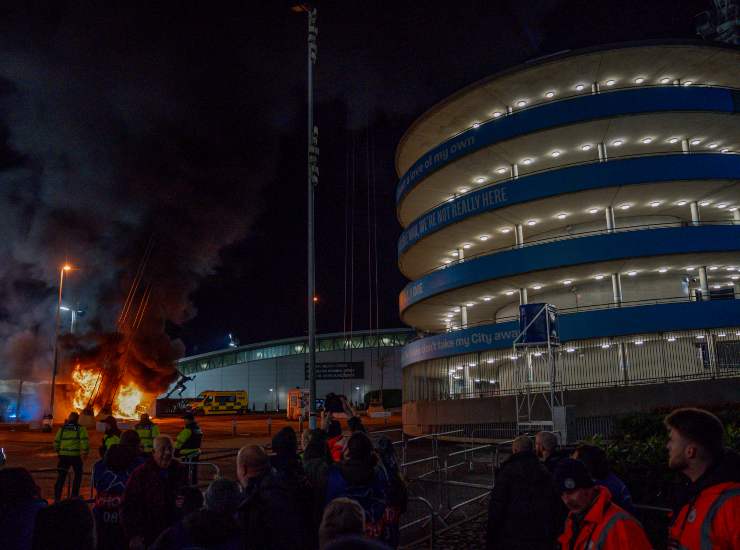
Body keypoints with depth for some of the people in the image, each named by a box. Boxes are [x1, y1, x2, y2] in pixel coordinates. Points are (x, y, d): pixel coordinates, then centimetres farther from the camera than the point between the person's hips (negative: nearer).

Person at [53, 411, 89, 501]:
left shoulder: (62, 428, 11)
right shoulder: (80, 428, -1)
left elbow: (56, 442, 14)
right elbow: (85, 441, -12)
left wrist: (58, 451, 28)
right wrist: (85, 452, -5)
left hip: (63, 455, 3)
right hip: (76, 455, -3)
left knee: (61, 476, 10)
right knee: (78, 475, 13)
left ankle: (57, 497, 7)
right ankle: (74, 496, 13)